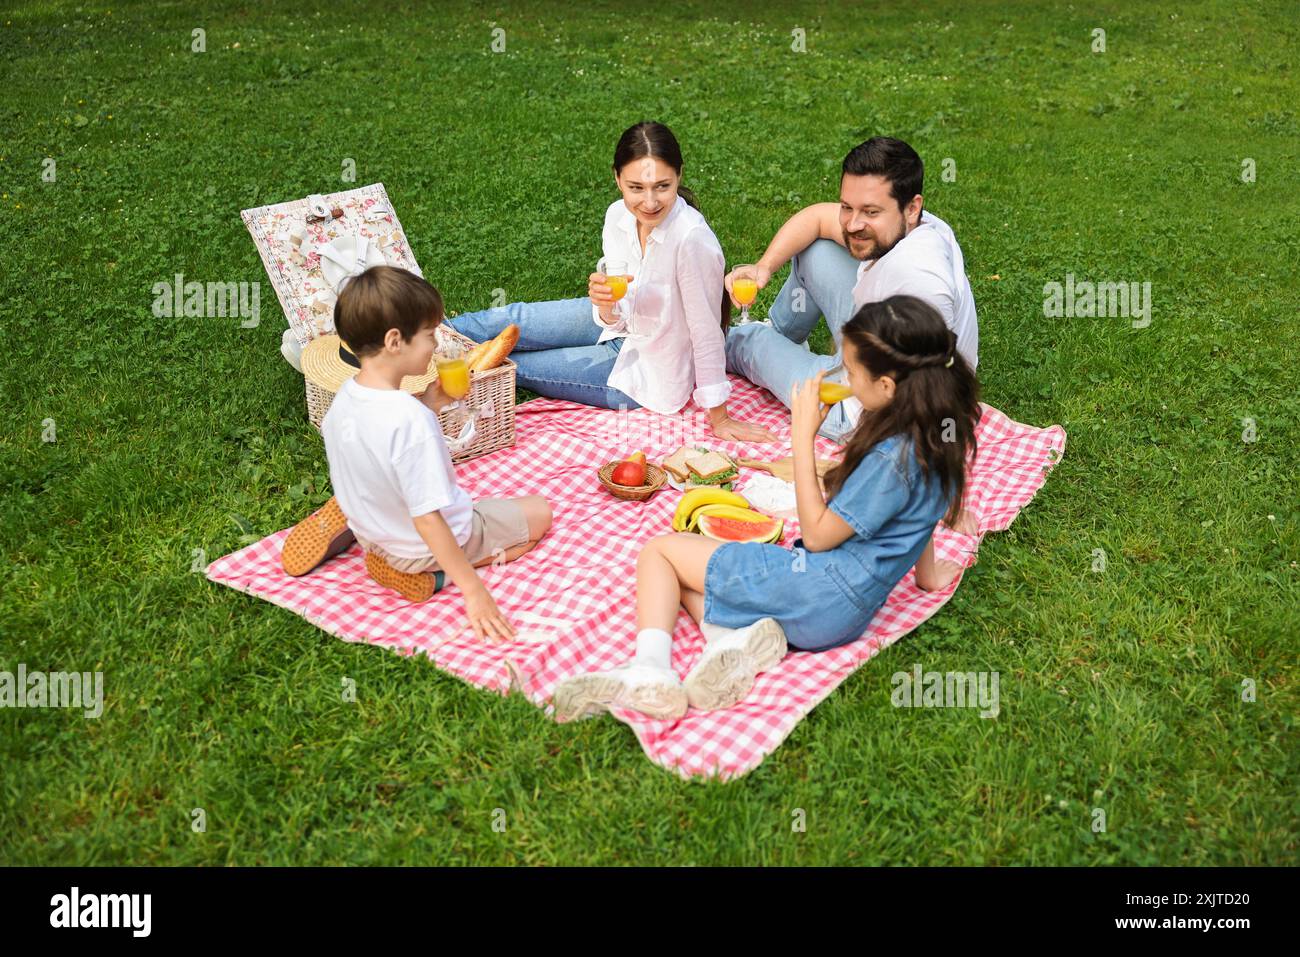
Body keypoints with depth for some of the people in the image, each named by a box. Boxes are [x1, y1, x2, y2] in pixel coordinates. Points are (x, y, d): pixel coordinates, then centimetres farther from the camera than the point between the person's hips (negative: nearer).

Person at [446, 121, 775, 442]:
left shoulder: (692, 238, -35)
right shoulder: (619, 215, -13)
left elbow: (707, 330, -26)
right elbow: (617, 319, -8)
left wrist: (720, 418, -18)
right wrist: (605, 303, -32)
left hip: (646, 374, -5)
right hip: (624, 329, 5)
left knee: (508, 364, 0)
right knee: (513, 320, 5)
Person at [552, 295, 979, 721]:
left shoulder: (892, 458, -24)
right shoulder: (935, 436, 4)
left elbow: (817, 535, -17)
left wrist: (803, 437, -15)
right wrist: (925, 573, 37)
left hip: (821, 593, -10)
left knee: (659, 551, 0)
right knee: (685, 578, 18)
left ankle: (650, 666, -20)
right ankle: (744, 637, -11)